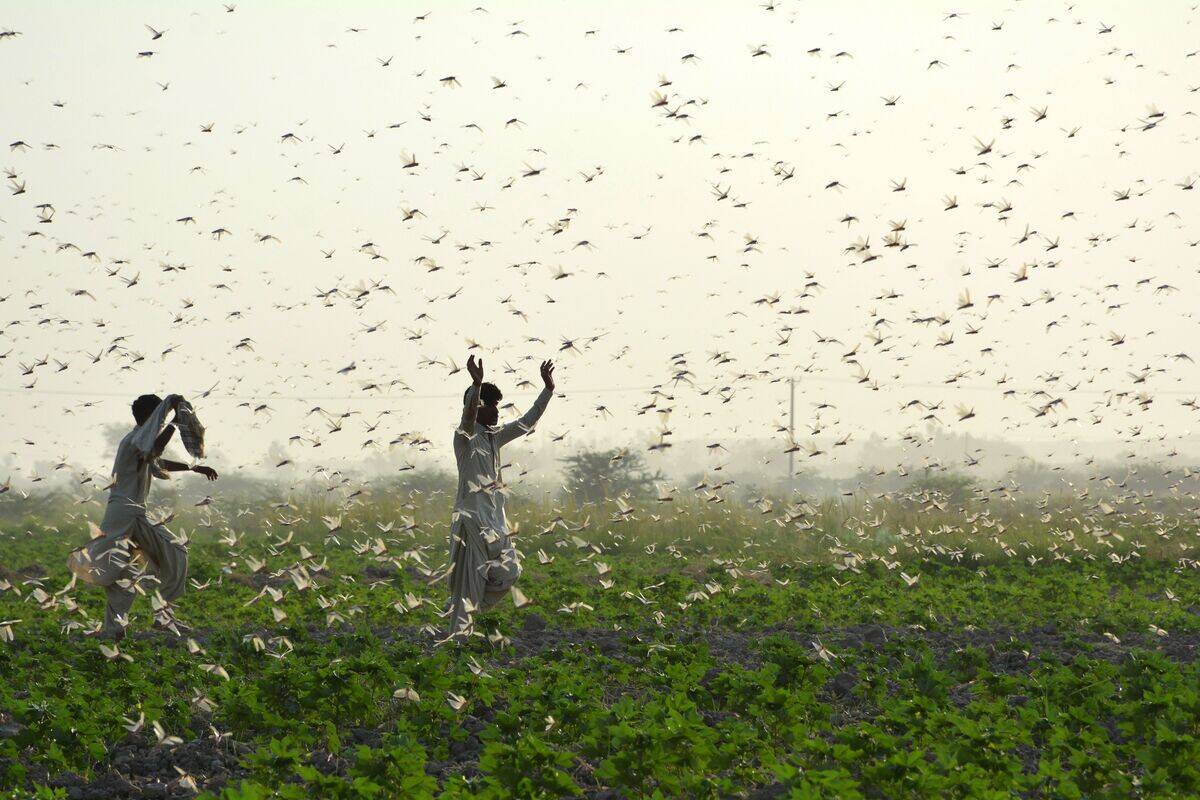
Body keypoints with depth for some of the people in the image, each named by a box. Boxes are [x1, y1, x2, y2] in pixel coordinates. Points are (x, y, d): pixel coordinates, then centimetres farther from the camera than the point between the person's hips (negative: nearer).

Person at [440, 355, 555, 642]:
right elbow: (468, 417, -32)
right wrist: (476, 384, -49)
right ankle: (458, 634, -6)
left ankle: (461, 608, 23)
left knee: (509, 571, 9)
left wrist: (548, 389, 16)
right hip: (472, 517, -9)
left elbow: (526, 422, 22)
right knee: (470, 579, -9)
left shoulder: (495, 436, 15)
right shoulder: (466, 436, -10)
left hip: (494, 516, 9)